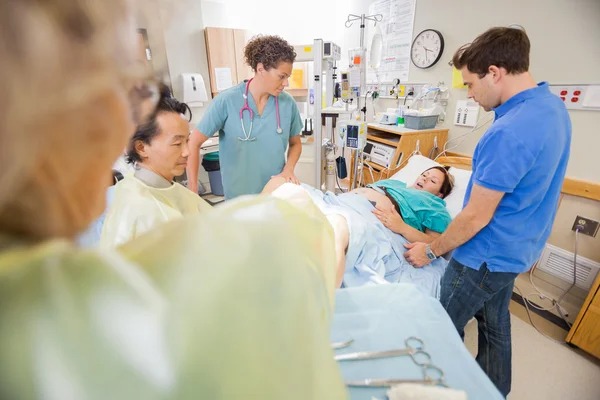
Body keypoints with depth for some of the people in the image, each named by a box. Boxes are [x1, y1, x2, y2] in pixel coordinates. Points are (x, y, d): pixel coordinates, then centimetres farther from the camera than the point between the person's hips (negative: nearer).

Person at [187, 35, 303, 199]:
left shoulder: (288, 103, -5)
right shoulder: (226, 101, -14)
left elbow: (295, 143, 9)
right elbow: (194, 143, -8)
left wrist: (289, 169, -10)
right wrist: (192, 191, -11)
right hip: (239, 196, -2)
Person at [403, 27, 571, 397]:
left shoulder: (507, 132, -30)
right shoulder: (554, 107, 2)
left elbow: (477, 216, -25)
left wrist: (431, 250, -10)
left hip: (486, 258, -9)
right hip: (517, 249, 9)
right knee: (495, 323, 26)